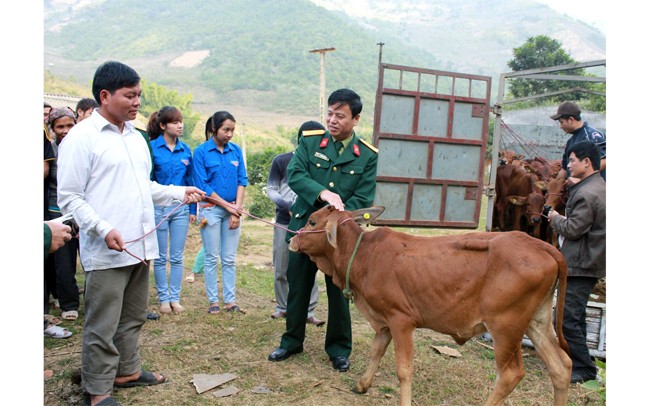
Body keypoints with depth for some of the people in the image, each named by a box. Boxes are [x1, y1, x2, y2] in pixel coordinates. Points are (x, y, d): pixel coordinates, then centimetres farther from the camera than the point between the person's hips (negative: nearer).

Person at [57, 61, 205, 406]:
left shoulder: (135, 136, 14)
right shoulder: (81, 137, -9)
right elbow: (69, 198, -11)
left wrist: (181, 193, 9)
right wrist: (104, 229, -22)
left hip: (141, 245, 8)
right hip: (106, 251, -8)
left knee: (133, 317, 19)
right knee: (102, 325, 1)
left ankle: (128, 370, 35)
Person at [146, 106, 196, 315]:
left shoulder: (185, 149, 5)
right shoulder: (152, 147, -6)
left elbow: (190, 180, 9)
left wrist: (193, 209, 7)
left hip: (181, 208, 3)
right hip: (159, 207, -3)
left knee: (177, 257, 9)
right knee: (160, 257, 9)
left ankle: (175, 297, 19)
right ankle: (163, 298, 20)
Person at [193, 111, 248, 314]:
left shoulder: (236, 150, 6)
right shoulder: (201, 151, -5)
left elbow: (242, 181, 3)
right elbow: (202, 185, -8)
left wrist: (237, 210, -7)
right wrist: (228, 206, -9)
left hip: (233, 209, 3)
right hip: (211, 209, -3)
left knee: (229, 259, 7)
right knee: (212, 258, 3)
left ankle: (230, 300, 13)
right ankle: (213, 301, 12)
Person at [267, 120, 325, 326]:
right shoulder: (281, 161, -1)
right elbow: (271, 189, 3)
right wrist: (288, 205, -11)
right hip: (284, 223, 1)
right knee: (281, 270, 10)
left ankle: (308, 311, 8)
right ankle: (282, 307, 26)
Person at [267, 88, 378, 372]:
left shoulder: (367, 155, -3)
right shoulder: (310, 141, 0)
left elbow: (363, 199, -7)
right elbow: (294, 175, -13)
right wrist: (323, 193, -30)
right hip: (304, 228, 2)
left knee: (339, 293, 8)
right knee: (297, 288, 14)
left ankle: (339, 349, 26)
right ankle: (292, 342, 32)